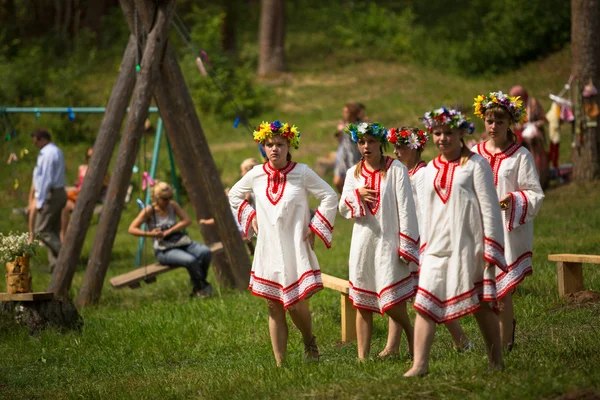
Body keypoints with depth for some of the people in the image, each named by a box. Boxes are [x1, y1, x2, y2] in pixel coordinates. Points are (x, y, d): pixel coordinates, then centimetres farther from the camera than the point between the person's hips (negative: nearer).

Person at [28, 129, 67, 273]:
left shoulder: (47, 154, -16)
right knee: (53, 230, 10)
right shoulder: (57, 151, 15)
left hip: (50, 194, -10)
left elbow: (45, 180, -20)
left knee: (42, 230, -7)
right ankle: (54, 263, 8)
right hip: (60, 193, 10)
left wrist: (40, 201, -17)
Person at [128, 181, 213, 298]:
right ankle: (203, 287, -9)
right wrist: (149, 234, -25)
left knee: (205, 252, -25)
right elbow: (131, 229, -11)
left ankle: (198, 289, -7)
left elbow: (187, 220, -1)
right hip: (164, 249, -5)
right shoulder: (149, 211, -8)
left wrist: (169, 231, -12)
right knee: (190, 260, -35)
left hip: (180, 241, 5)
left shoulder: (172, 205, 5)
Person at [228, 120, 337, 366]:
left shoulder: (302, 173, -6)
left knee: (296, 304, -10)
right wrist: (250, 217, 9)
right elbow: (234, 196, 21)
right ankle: (279, 363, 10)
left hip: (296, 250, -3)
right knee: (274, 307, 4)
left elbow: (330, 198, -1)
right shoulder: (256, 175, 3)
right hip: (268, 251, 3)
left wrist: (314, 228, -4)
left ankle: (309, 341, 21)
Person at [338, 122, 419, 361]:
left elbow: (405, 208, -7)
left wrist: (406, 245, -11)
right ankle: (362, 357, 12)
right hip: (362, 243, 5)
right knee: (362, 303, 7)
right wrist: (357, 194, -10)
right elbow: (343, 208, 10)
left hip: (389, 242, -5)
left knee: (391, 302, -11)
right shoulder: (353, 173, 11)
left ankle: (412, 336, 15)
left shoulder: (396, 170, -4)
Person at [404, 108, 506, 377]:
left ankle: (496, 362, 13)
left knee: (481, 304, 2)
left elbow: (489, 208, -5)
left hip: (468, 247, -5)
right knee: (424, 303, -5)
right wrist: (424, 248, 13)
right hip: (437, 247, 5)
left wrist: (490, 249, -10)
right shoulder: (431, 169, 14)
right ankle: (420, 364, -5)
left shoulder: (475, 164, -3)